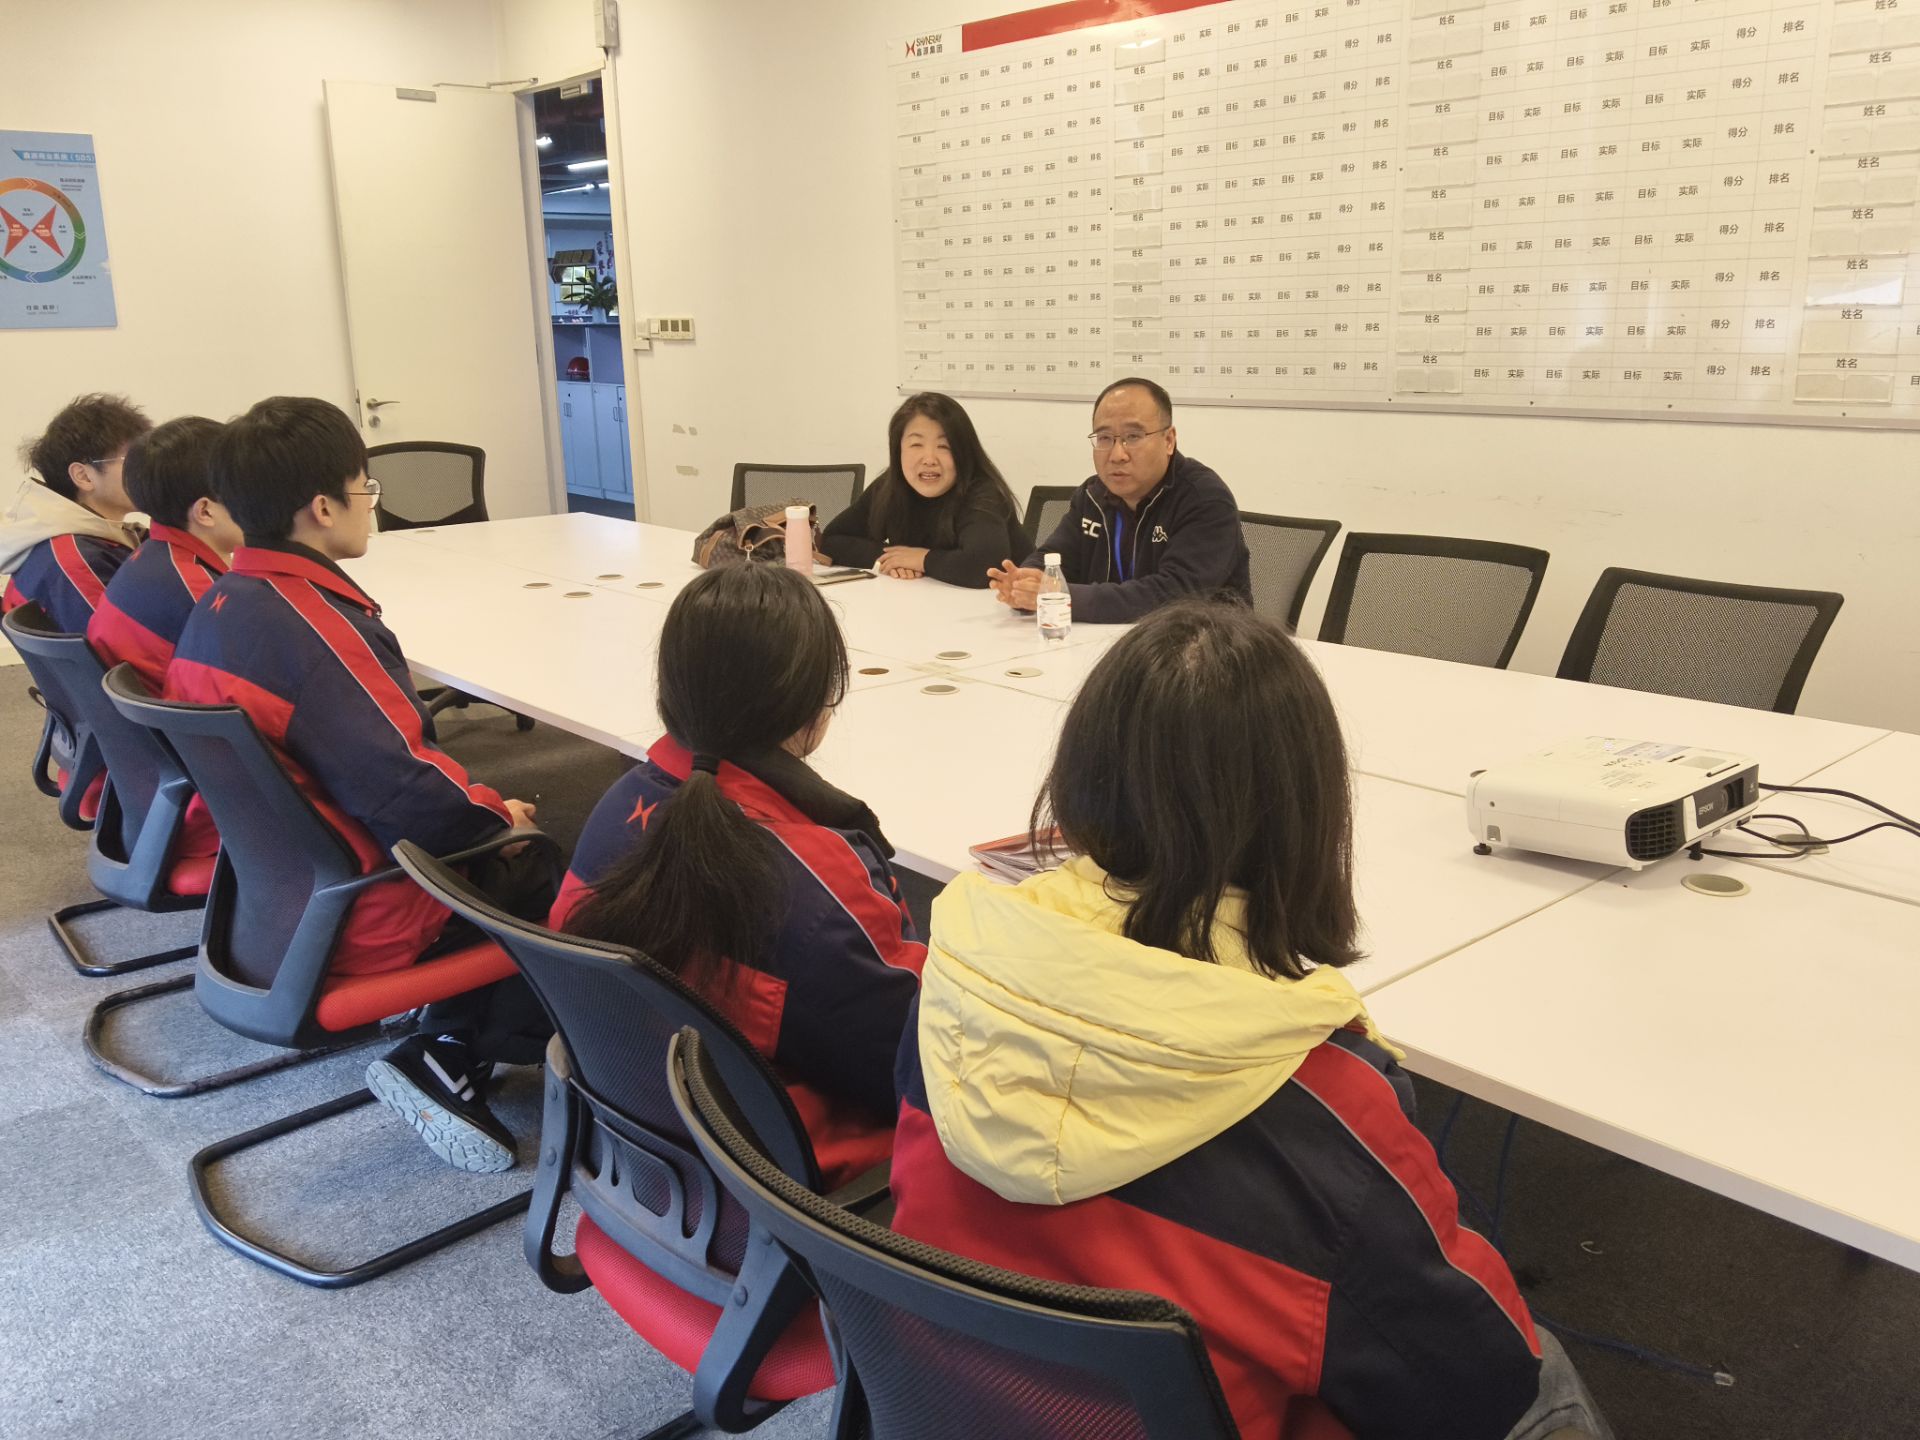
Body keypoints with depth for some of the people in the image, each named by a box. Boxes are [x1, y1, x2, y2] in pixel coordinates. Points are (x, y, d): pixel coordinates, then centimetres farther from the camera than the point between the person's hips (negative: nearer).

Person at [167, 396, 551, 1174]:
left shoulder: (218, 605, 4)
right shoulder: (311, 623, -25)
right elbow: (399, 787, -32)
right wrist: (496, 812, -13)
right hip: (362, 913, -9)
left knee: (504, 850, 18)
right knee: (554, 874, 5)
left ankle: (450, 1049, 10)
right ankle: (455, 1063, 5)